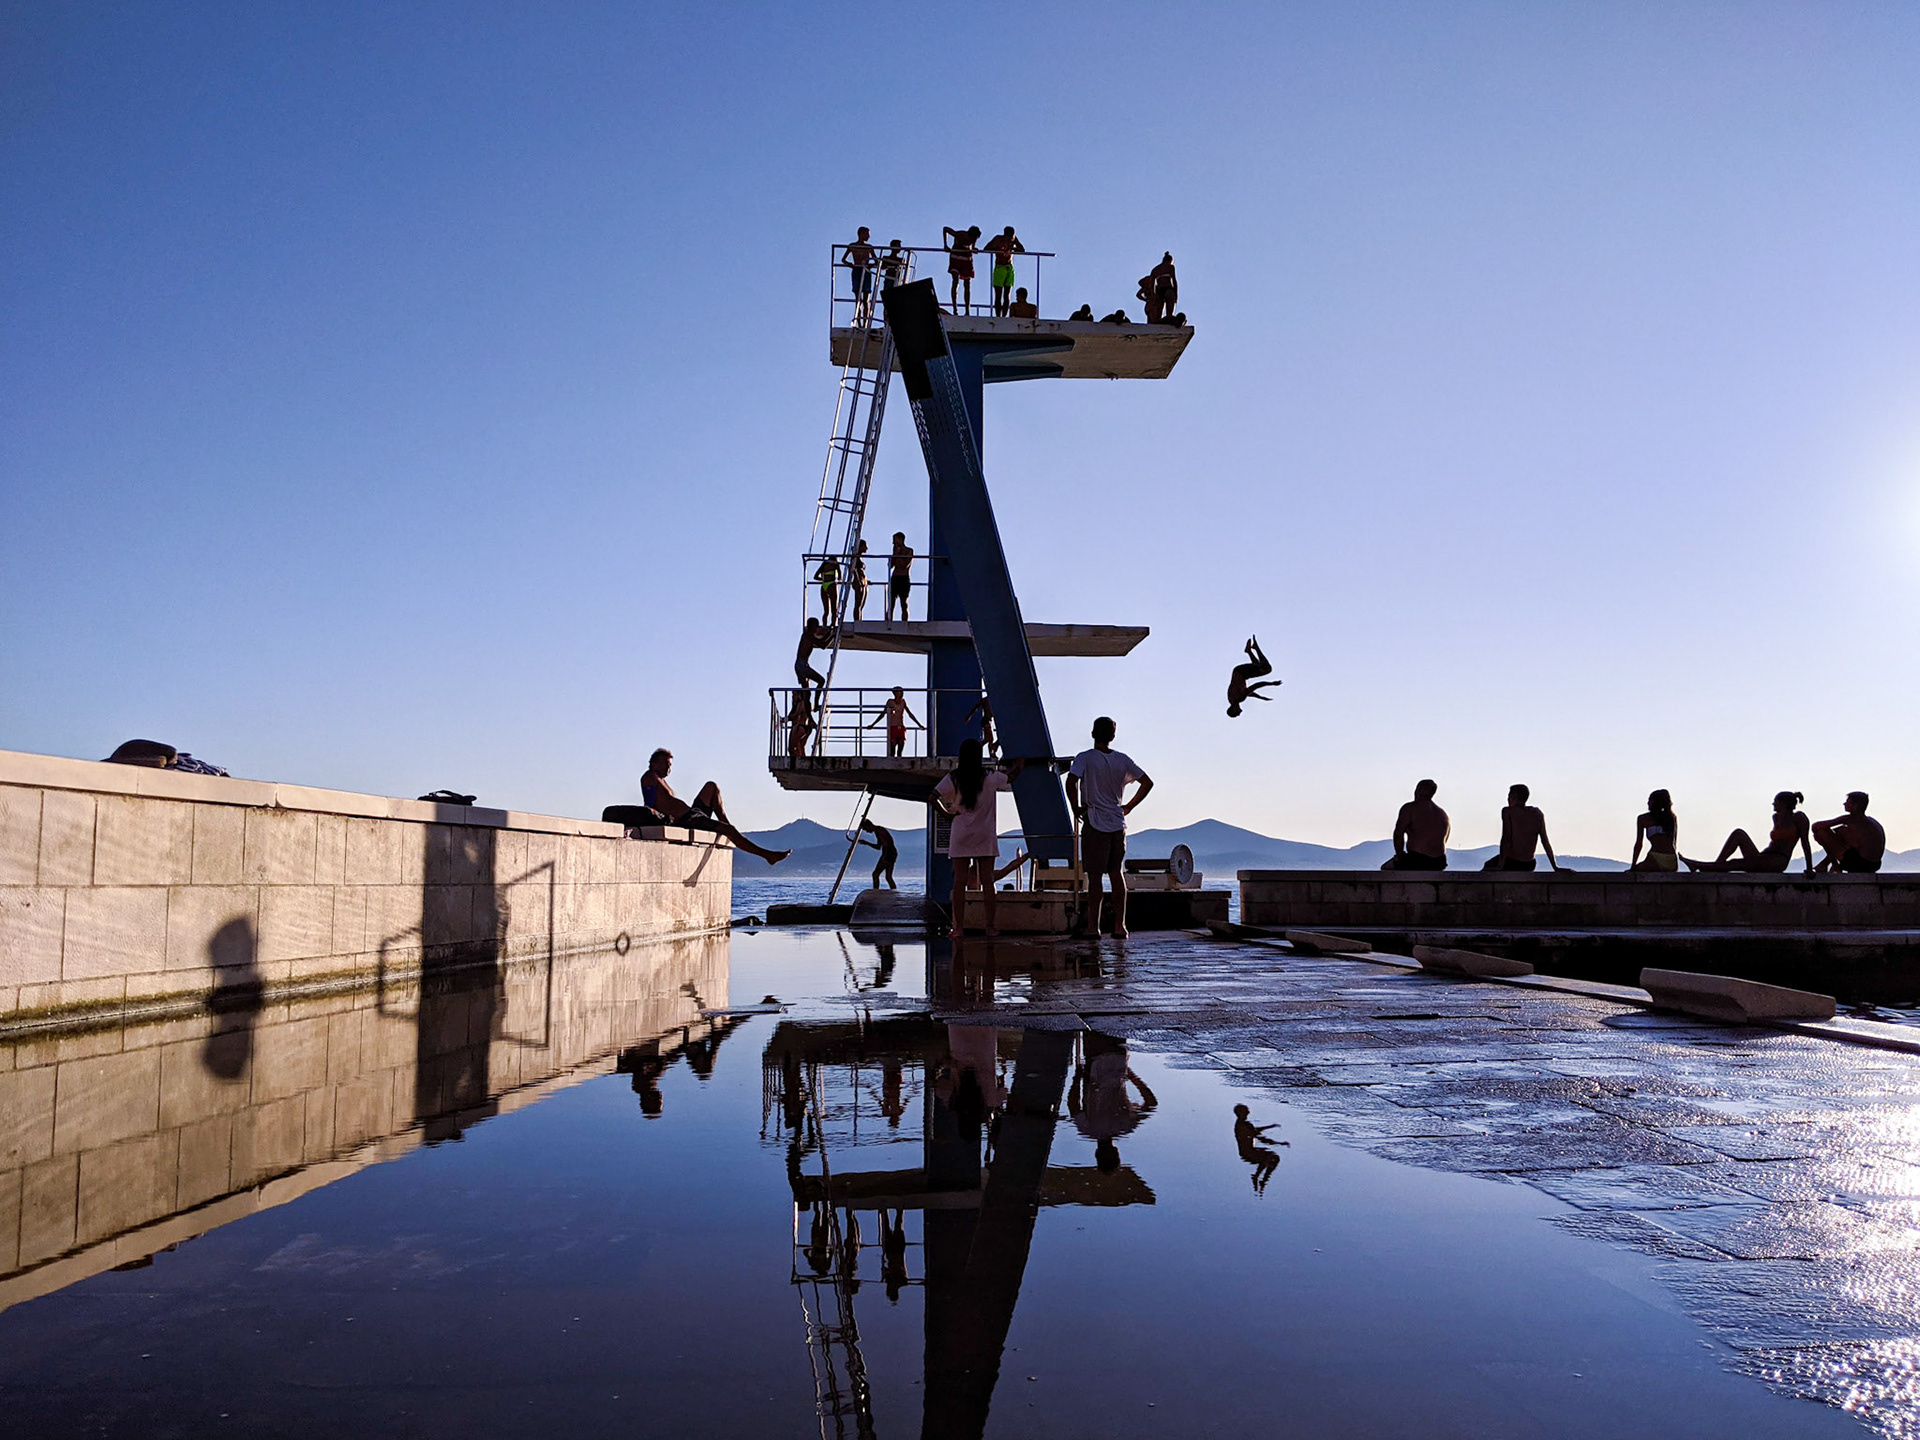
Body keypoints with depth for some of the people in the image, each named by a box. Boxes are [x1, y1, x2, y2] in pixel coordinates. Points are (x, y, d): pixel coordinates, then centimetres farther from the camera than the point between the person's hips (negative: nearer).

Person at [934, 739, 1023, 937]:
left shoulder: (953, 778, -2)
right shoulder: (990, 777, -4)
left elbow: (933, 797, -8)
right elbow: (1011, 780, 12)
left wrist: (947, 812, 5)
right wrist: (1018, 767, 31)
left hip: (960, 835, 1)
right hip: (984, 836, -1)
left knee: (959, 881, 2)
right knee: (987, 881, 3)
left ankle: (958, 926, 0)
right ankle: (990, 926, 3)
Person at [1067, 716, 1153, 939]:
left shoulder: (1085, 758, -6)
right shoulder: (1123, 760, 7)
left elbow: (1071, 781, -21)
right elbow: (1147, 782, 11)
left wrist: (1076, 808, -8)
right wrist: (1128, 807, 15)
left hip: (1094, 824, -4)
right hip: (1118, 824, 4)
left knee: (1094, 876, -1)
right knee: (1117, 874, 9)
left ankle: (1092, 926, 1)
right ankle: (1119, 926, 9)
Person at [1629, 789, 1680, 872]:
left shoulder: (1643, 818, 10)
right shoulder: (1673, 817, 19)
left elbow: (1638, 844, 9)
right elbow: (1674, 843, 22)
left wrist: (1633, 867, 14)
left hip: (1655, 862, -4)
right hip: (1672, 864, 5)